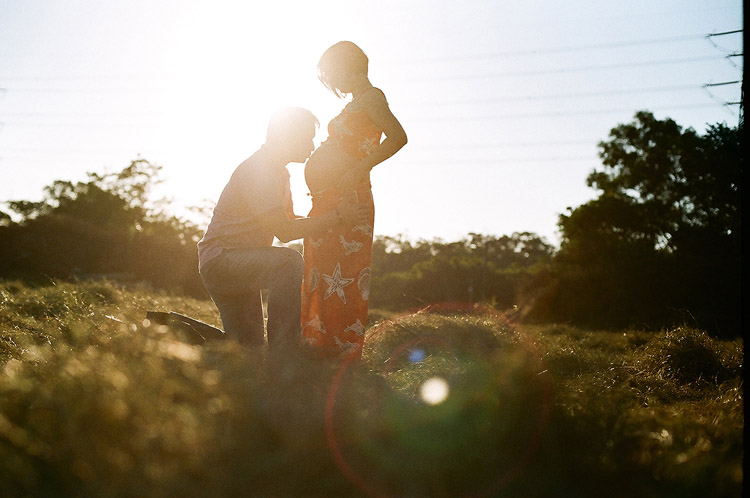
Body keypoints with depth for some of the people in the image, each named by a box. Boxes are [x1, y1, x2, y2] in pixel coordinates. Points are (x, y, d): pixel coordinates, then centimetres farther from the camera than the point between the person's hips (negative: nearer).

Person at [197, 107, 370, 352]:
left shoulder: (280, 173, 13)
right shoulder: (256, 170, -19)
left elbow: (290, 222, 20)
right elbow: (284, 231, -26)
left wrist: (333, 214, 7)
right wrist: (336, 217, -22)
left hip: (241, 264, 10)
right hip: (220, 260, -10)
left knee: (248, 347, 13)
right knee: (289, 261, -34)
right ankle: (284, 357, -33)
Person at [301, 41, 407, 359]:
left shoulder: (371, 96, -5)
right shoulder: (356, 103, 23)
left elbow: (398, 137, -19)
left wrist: (357, 171, -23)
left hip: (347, 199, -10)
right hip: (328, 200, 10)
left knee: (340, 274, -12)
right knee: (322, 274, 9)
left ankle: (345, 350, -11)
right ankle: (323, 347, 13)